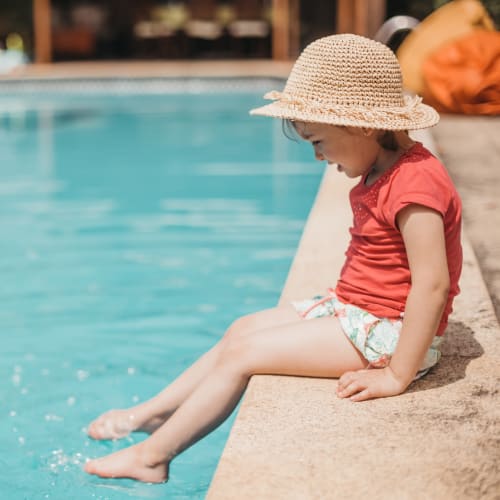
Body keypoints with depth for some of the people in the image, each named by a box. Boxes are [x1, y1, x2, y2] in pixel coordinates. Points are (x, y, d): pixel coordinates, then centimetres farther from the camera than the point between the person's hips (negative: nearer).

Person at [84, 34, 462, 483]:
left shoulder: (416, 184, -25)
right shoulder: (381, 175, 9)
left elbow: (432, 283, -30)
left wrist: (398, 375, -28)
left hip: (387, 333, -10)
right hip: (351, 310, 10)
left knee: (242, 353, -10)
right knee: (242, 328, 12)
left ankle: (151, 457, 1)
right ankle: (152, 413, 20)